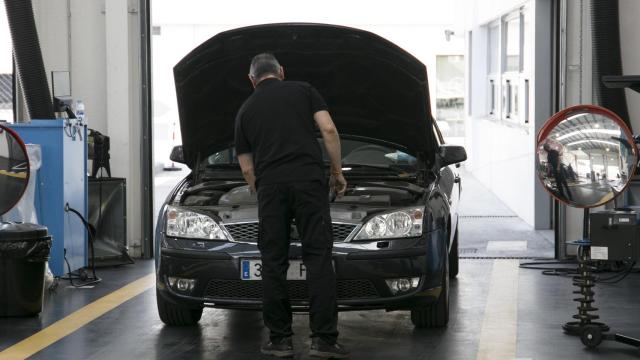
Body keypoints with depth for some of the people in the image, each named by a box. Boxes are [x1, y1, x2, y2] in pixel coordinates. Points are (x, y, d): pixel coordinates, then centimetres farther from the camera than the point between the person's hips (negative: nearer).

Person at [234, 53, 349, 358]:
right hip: (309, 181, -1)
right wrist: (337, 171, 12)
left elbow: (247, 167, 22)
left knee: (273, 263, 8)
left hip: (270, 186, 1)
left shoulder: (245, 110, 22)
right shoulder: (303, 90, 17)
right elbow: (328, 130, 3)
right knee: (318, 259, -1)